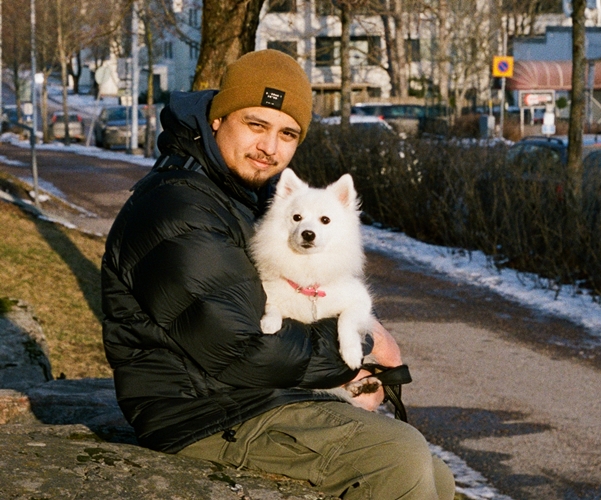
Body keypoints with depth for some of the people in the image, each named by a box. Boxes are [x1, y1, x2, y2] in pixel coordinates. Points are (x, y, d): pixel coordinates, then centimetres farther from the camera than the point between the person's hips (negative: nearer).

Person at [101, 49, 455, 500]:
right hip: (204, 417, -10)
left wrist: (347, 369, 2)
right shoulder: (179, 217, -20)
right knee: (399, 456, -23)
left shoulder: (249, 191, 14)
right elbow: (240, 354, -23)